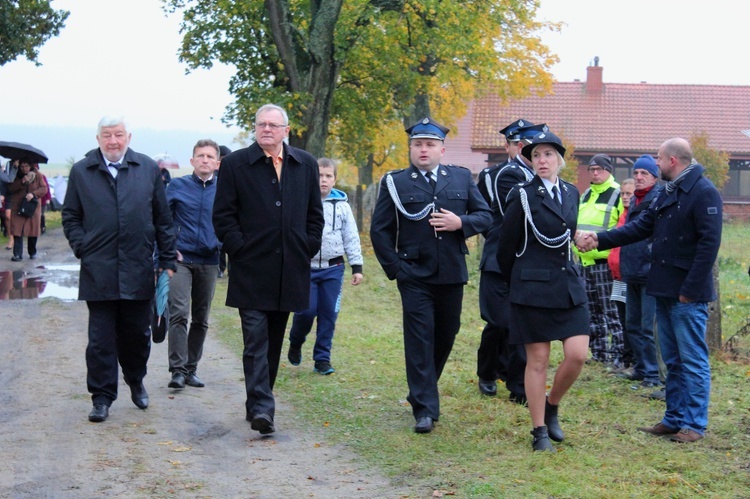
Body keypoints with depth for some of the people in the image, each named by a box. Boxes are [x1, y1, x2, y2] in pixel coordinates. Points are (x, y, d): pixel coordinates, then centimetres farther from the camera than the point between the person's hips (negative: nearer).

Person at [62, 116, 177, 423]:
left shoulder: (148, 169, 6)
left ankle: (136, 381, 34)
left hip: (138, 270, 1)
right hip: (98, 270, -1)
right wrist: (82, 248, -3)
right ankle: (102, 397, 11)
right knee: (101, 338, 2)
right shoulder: (81, 172, 5)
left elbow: (163, 218, 7)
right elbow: (70, 216, 10)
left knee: (137, 333, 11)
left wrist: (167, 260, 5)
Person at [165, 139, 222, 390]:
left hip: (208, 261, 2)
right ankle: (177, 370, -12)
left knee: (201, 319, 9)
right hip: (181, 259, -2)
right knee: (179, 314, -14)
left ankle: (191, 369, 19)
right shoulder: (177, 186, 3)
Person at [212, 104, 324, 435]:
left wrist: (308, 250, 5)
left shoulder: (306, 165, 10)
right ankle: (261, 408, -13)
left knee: (274, 342, 12)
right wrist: (238, 249, -8)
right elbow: (223, 215, 0)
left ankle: (258, 403, 24)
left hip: (290, 271, 4)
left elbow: (315, 213, 14)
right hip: (251, 270, -4)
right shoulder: (235, 164, 1)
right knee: (256, 341, -9)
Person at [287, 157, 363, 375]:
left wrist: (357, 267, 6)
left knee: (329, 314, 2)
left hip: (333, 268, 2)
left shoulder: (342, 206, 6)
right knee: (306, 310, -7)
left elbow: (351, 238, 10)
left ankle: (322, 359, 13)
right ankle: (295, 344, 23)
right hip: (305, 267, -2)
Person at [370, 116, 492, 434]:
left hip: (452, 274, 3)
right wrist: (395, 268, -5)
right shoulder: (395, 183, 2)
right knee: (419, 340, -6)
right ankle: (425, 409, -3)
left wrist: (461, 222, -11)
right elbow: (379, 230, 3)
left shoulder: (462, 178, 9)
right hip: (414, 276, -3)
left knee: (446, 336, 13)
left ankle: (422, 391, 34)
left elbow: (485, 215, 9)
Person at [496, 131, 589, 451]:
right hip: (533, 287, -5)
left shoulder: (572, 193, 10)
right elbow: (506, 246, 0)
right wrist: (514, 283, 10)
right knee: (537, 361, 1)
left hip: (569, 284, 5)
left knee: (577, 355, -4)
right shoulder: (522, 196, -7)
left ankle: (551, 407, 22)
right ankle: (539, 431, 11)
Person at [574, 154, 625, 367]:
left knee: (610, 310, -7)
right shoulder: (586, 195, 17)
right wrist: (577, 242, 19)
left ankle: (618, 354, -4)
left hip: (604, 262, -8)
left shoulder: (617, 195, -7)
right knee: (593, 310, 12)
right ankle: (599, 351, 20)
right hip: (585, 261, 8)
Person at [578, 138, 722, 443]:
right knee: (673, 359, 14)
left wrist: (691, 289, -20)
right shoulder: (667, 193, 14)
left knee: (692, 360, -1)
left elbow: (709, 243, -18)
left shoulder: (703, 193, -14)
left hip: (688, 294, -9)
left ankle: (694, 424, 5)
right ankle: (674, 418, 21)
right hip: (665, 291, 9)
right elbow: (640, 228, 15)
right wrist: (600, 240, 6)